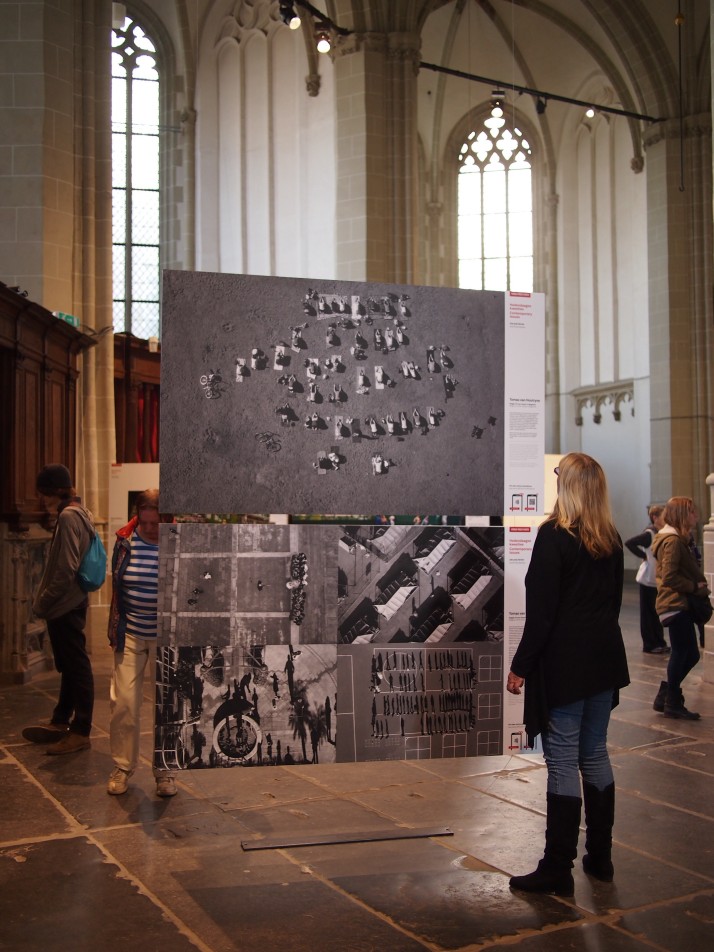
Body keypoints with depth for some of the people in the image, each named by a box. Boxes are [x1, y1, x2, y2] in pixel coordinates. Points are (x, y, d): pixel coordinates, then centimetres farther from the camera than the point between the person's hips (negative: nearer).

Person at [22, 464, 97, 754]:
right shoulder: (79, 514, 12)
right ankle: (60, 722, 31)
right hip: (69, 604, 10)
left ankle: (81, 732, 5)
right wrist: (46, 601, 17)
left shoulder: (68, 517, -18)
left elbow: (65, 570, -23)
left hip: (65, 606, -10)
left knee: (76, 666, -2)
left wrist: (43, 602, -13)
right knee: (69, 665, 18)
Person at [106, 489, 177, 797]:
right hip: (130, 634, 2)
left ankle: (164, 770, 19)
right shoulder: (126, 541, -3)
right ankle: (122, 766, 18)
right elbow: (116, 586, 7)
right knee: (123, 702, 1)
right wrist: (114, 626, 6)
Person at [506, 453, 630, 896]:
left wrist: (521, 666, -10)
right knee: (595, 755, 16)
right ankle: (600, 857, 25)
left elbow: (541, 611, -16)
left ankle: (558, 869, 4)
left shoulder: (554, 536, -14)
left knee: (563, 763, -2)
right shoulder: (612, 540, 7)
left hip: (563, 662, -7)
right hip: (604, 659, 7)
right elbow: (614, 601, 14)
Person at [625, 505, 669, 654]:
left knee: (657, 613, 14)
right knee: (649, 613, 2)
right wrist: (643, 556, -17)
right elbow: (629, 542, -25)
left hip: (658, 579, 7)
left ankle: (659, 643, 23)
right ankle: (649, 645, 9)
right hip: (649, 579, -7)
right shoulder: (649, 534, -15)